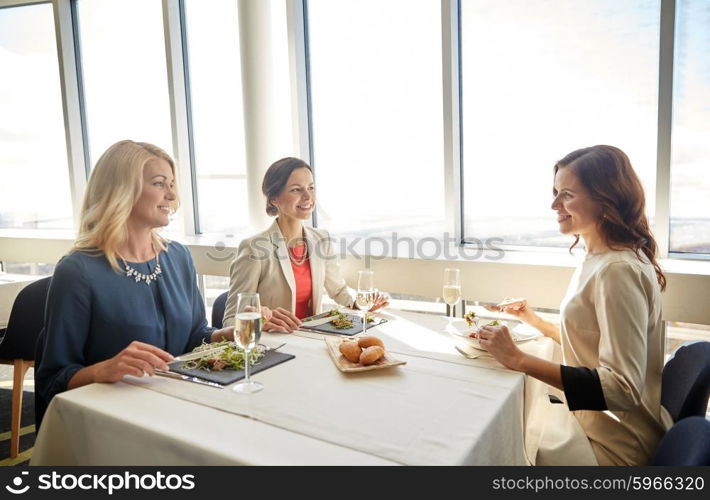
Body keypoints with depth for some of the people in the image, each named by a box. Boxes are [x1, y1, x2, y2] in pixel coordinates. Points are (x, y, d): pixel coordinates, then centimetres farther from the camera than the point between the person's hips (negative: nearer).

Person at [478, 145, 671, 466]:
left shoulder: (618, 271, -24)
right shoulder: (599, 259, 5)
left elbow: (623, 388, -27)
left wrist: (519, 360, -29)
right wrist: (537, 322, 10)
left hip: (613, 443, -8)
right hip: (594, 415, 8)